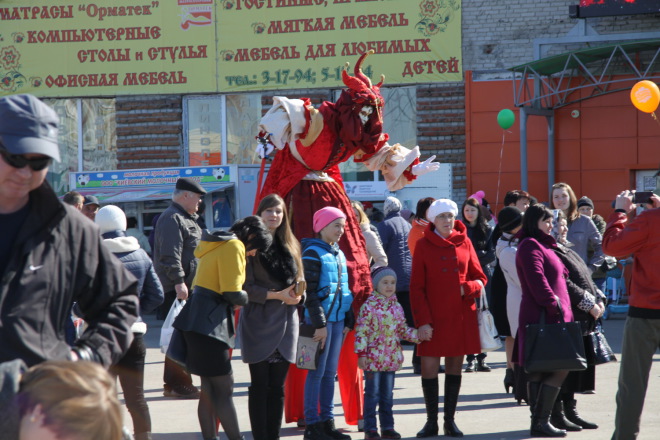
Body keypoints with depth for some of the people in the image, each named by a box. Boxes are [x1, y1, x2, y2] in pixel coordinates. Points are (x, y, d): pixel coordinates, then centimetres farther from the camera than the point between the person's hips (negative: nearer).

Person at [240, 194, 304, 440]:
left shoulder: (290, 245, 13)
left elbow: (298, 279, 18)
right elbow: (245, 287, -9)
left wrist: (297, 294, -4)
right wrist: (277, 295, -16)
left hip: (286, 321, 5)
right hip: (259, 322, -5)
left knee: (277, 385, 7)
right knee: (260, 385, -1)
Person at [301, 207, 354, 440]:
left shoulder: (339, 254, 15)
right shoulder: (313, 253, -9)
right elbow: (309, 292, -14)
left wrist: (348, 321, 13)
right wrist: (320, 323, -17)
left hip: (338, 319, 7)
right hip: (321, 319, -7)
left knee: (330, 372, 10)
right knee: (317, 372, -3)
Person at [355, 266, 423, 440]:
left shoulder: (397, 307, 9)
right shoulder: (369, 306, -10)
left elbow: (403, 329, 15)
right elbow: (361, 331, -11)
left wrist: (418, 334, -2)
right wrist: (361, 354, -16)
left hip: (391, 359, 6)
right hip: (373, 358, -6)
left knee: (387, 395, 12)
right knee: (372, 393, -1)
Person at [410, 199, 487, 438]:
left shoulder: (464, 242, 6)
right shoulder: (424, 245, 0)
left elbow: (480, 279, 10)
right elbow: (416, 287, -3)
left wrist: (468, 287, -12)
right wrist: (422, 320, -11)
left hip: (461, 317, 2)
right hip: (433, 317, -2)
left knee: (455, 366, 6)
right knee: (429, 367, -5)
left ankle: (450, 421, 13)